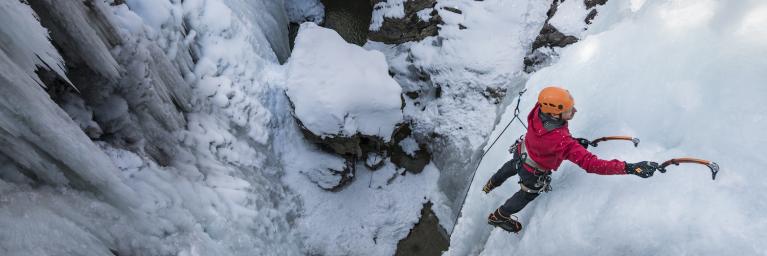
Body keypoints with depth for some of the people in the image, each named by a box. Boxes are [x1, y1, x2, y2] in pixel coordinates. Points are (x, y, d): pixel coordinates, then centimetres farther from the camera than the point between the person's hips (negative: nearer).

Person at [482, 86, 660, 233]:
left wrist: (572, 141, -11)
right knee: (528, 194, 29)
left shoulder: (539, 109, -30)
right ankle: (498, 217, 54)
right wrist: (630, 168, -50)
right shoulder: (562, 141, -49)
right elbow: (591, 164, -49)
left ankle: (491, 185, 72)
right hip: (533, 173, -5)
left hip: (521, 152, 5)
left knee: (511, 167, 39)